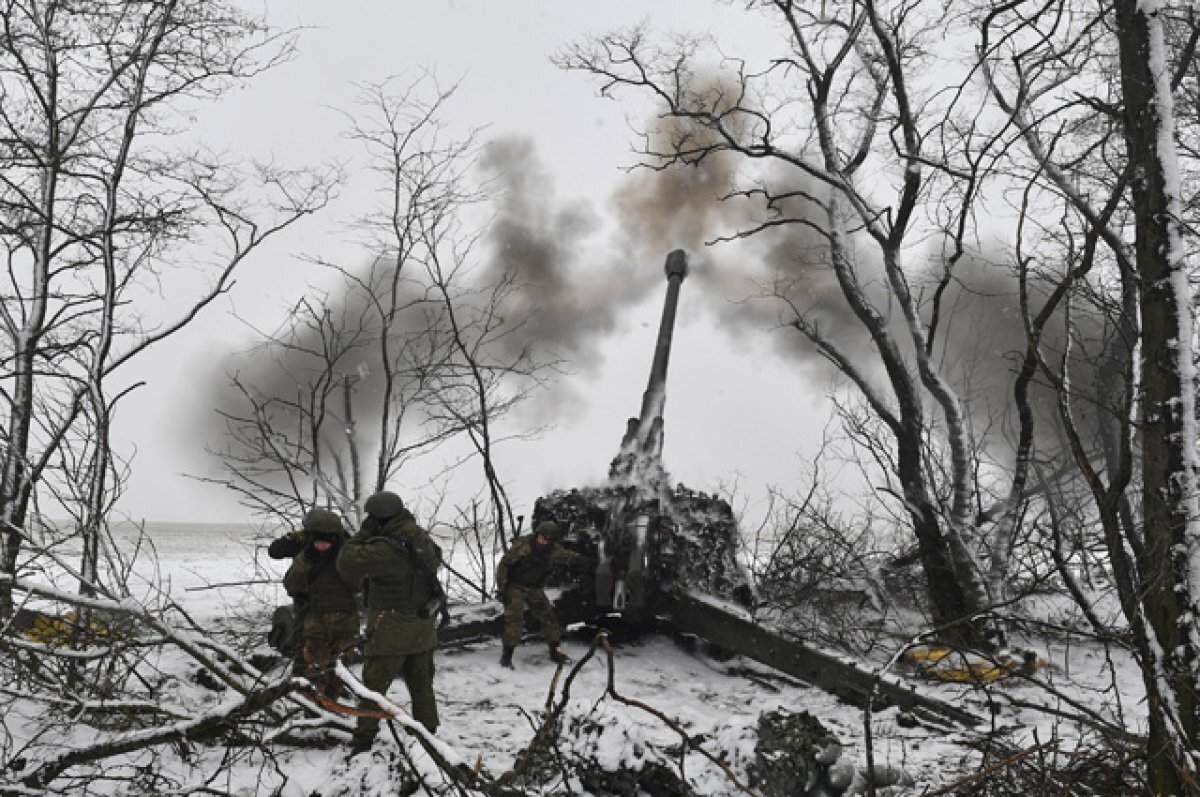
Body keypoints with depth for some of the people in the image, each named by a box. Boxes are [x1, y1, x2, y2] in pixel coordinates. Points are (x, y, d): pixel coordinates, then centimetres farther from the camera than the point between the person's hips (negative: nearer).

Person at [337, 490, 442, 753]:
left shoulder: (386, 549, -25)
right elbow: (436, 558, 20)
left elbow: (347, 562, -21)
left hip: (392, 629, -7)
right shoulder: (421, 538, 0)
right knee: (421, 684, 17)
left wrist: (364, 533, -12)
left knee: (373, 685, 5)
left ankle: (364, 739, 10)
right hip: (423, 625, 7)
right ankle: (428, 733, 25)